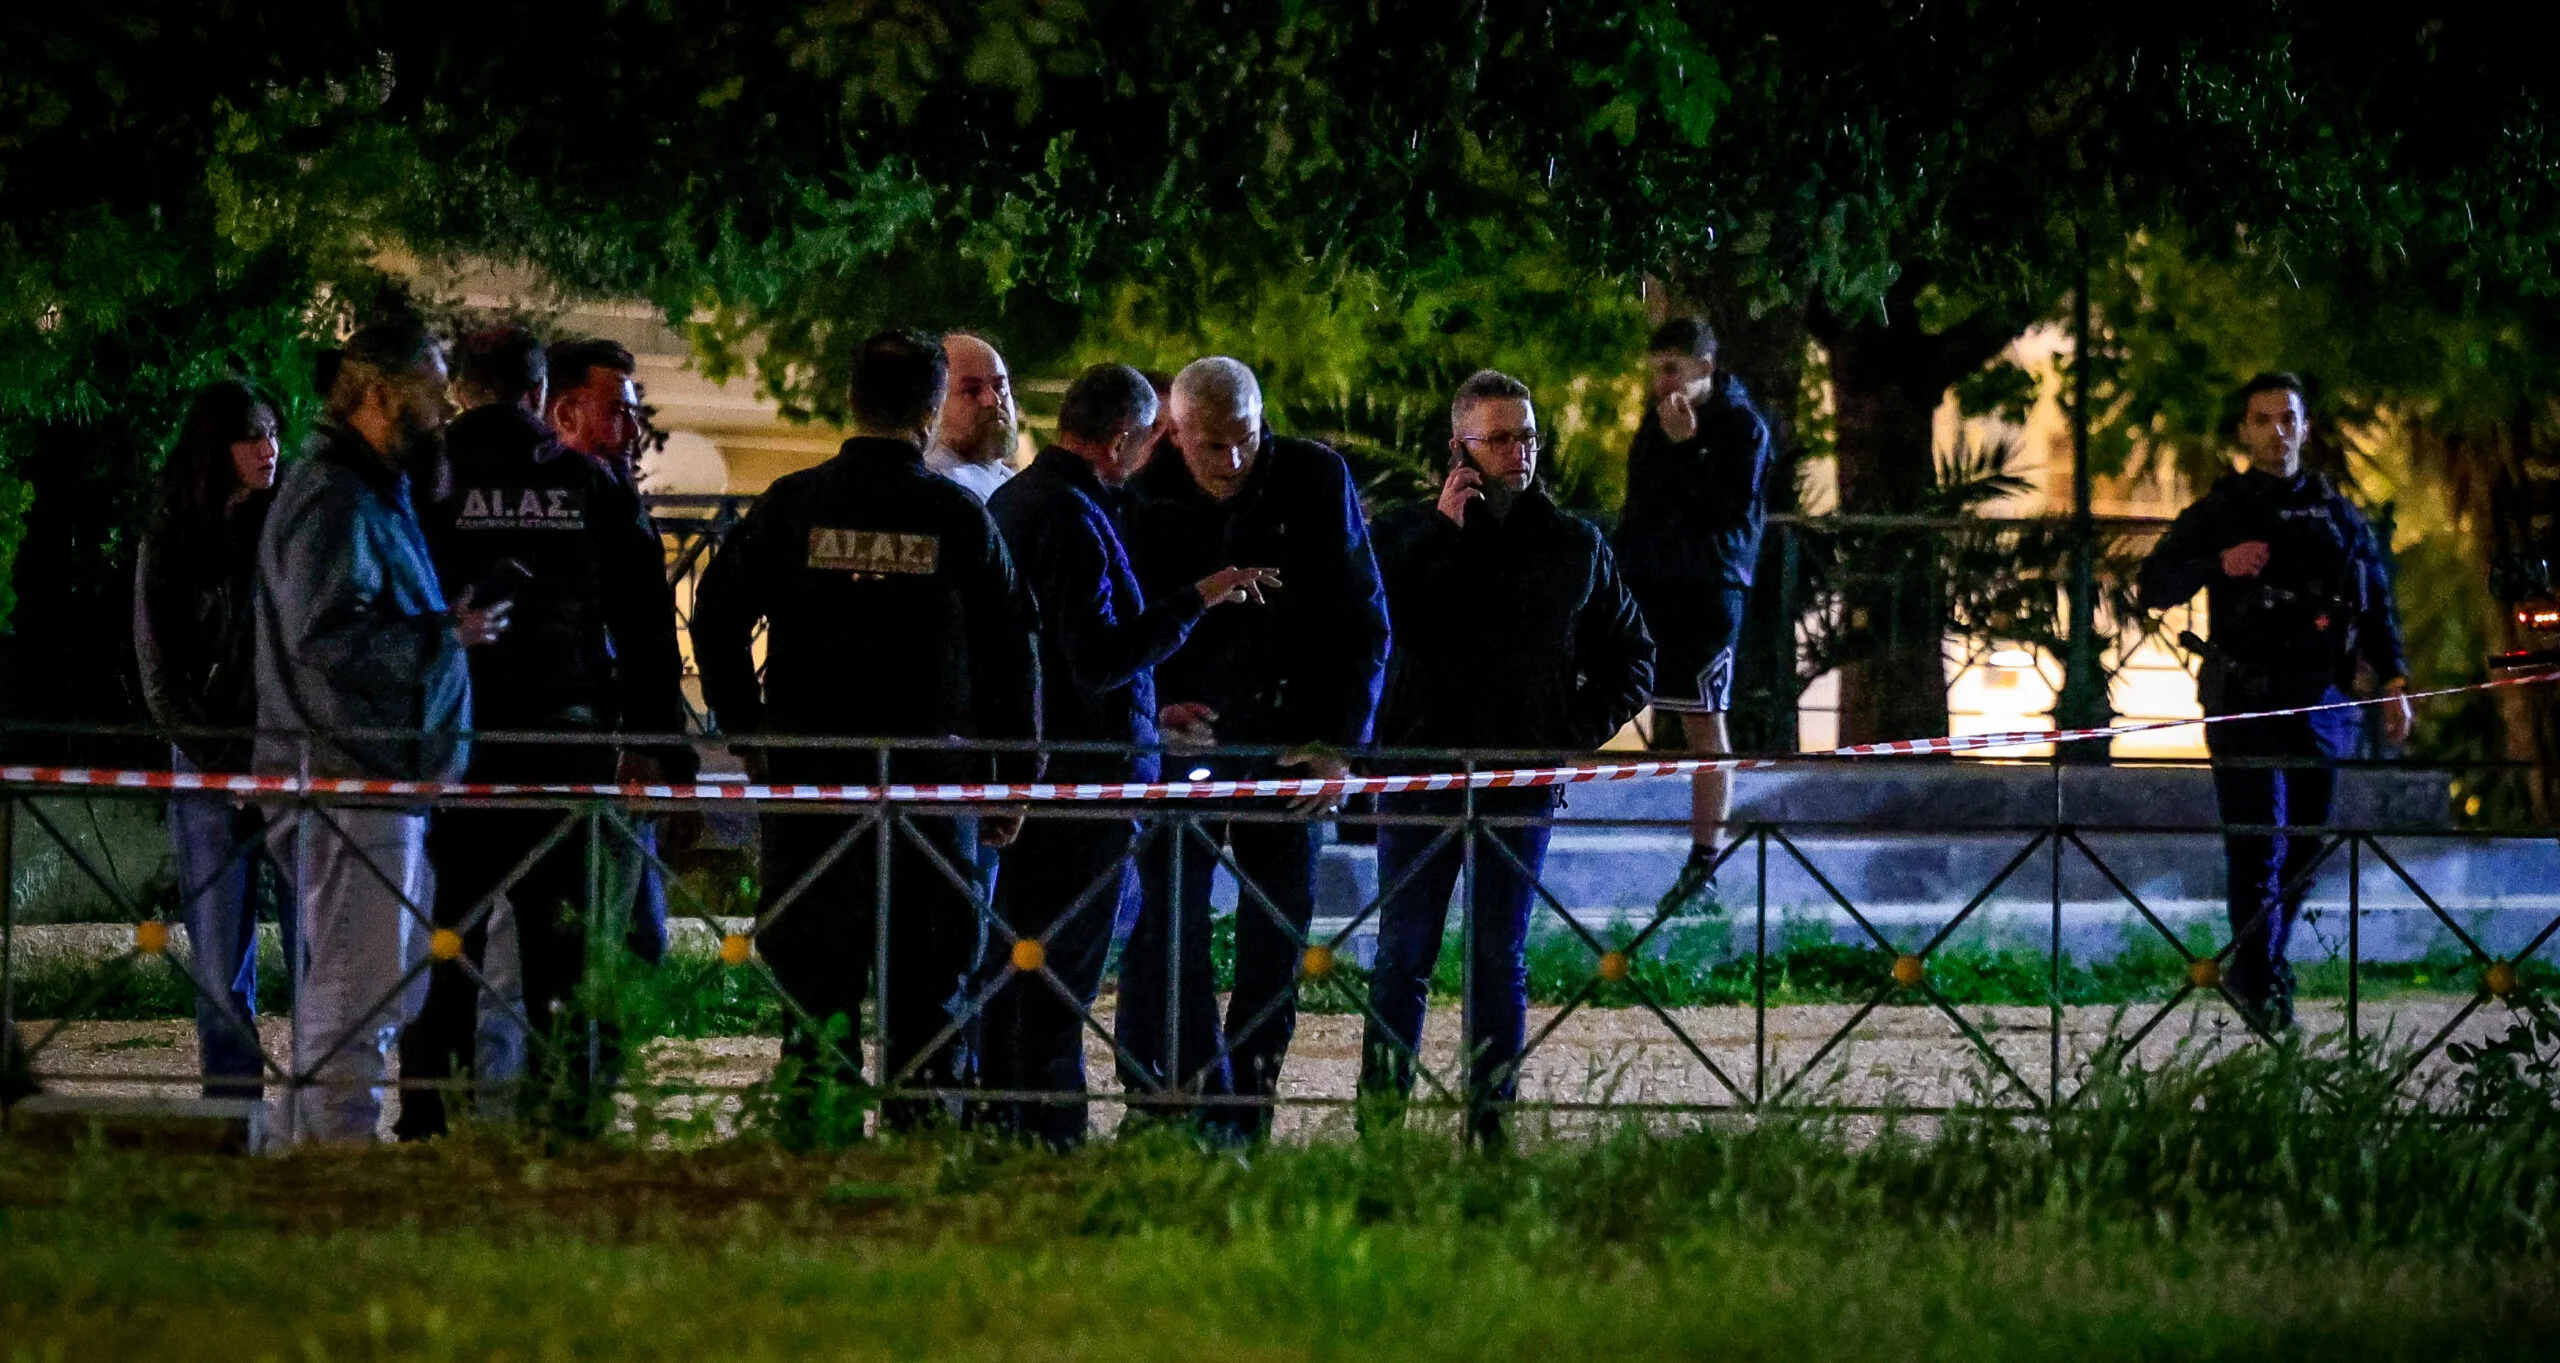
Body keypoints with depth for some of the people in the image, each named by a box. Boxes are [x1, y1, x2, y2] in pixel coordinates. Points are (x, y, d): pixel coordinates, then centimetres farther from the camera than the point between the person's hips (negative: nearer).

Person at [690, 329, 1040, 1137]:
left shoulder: (792, 505, 0)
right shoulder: (960, 520, -1)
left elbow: (716, 617, 3)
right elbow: (1012, 655, 2)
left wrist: (746, 734, 12)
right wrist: (1013, 781, 11)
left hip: (808, 767, 1)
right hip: (931, 775, -1)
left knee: (813, 957, 5)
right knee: (927, 969, 5)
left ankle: (812, 1108, -1)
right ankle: (919, 1120, 3)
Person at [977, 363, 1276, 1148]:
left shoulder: (1011, 502, 12)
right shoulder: (1073, 519, -18)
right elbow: (1102, 657, -23)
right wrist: (1198, 599, -19)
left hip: (1023, 759, 10)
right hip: (1086, 772, -10)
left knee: (1014, 951, 14)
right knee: (1064, 961, -7)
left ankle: (1000, 1119, 19)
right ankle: (1049, 1131, -6)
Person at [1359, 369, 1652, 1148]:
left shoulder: (1574, 547, 8)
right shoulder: (1407, 533, 3)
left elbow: (1631, 657, 17)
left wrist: (1581, 730, 3)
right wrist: (1442, 530, -13)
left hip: (1523, 785, 1)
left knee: (1501, 959, 4)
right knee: (1402, 954, 0)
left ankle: (1490, 1120, 7)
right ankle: (1380, 1119, 1)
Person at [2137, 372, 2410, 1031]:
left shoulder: (2337, 513, 15)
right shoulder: (2219, 512, 7)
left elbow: (2376, 600, 18)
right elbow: (2153, 585, 2)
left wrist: (2393, 680, 7)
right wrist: (2219, 564, -16)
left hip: (2320, 701, 3)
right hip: (2246, 700, -3)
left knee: (2303, 847, 4)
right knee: (2259, 846, -10)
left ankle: (2255, 970, 18)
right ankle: (2264, 986, -9)